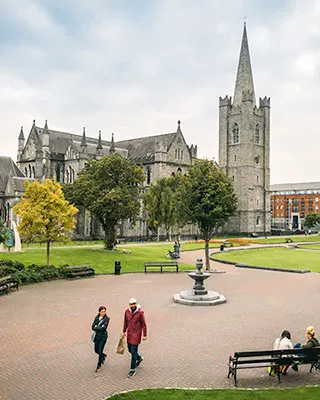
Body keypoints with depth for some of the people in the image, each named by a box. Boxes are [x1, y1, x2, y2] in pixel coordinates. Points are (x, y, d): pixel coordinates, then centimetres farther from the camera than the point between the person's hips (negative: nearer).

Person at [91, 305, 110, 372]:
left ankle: (99, 366, 16)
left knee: (100, 352, -2)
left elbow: (104, 328, -21)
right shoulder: (96, 318, 3)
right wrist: (99, 328, -17)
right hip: (97, 336, 5)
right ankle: (104, 356, 45)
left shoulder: (106, 318, -10)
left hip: (103, 337, -5)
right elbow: (92, 327, -5)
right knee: (96, 350, 15)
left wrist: (96, 328, -13)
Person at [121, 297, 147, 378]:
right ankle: (139, 358, 45)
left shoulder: (140, 312, -16)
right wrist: (123, 332, 11)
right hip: (129, 333, 6)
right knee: (130, 349, 16)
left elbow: (144, 324, -10)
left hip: (136, 334, -6)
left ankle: (132, 370, 9)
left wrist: (144, 335, -9)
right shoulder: (127, 311, -1)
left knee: (133, 351, -3)